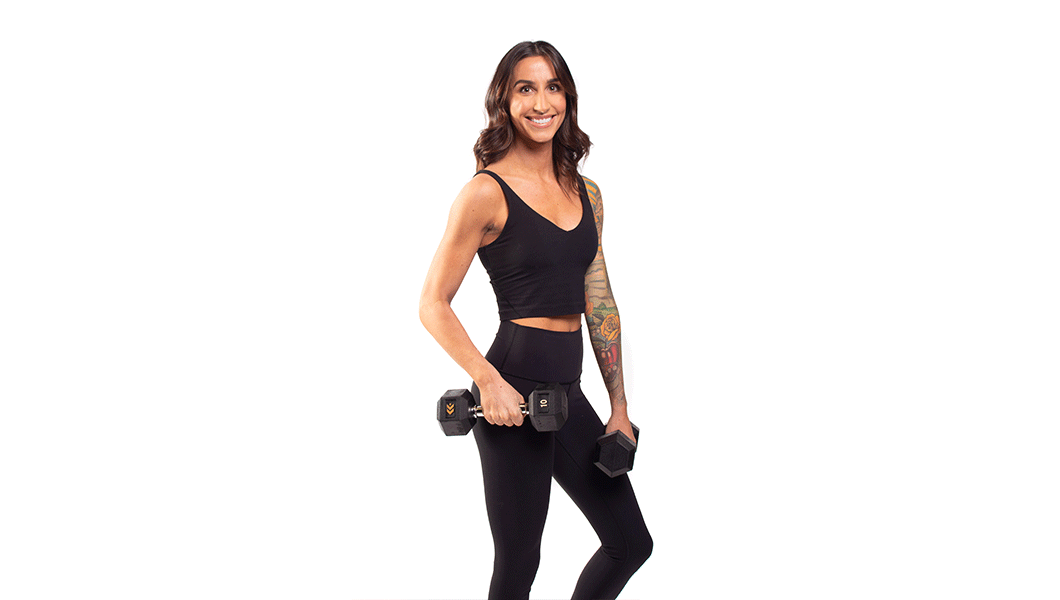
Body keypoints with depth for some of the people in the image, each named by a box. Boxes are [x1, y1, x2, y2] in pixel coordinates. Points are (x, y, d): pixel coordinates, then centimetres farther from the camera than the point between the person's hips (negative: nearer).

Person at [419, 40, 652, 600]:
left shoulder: (585, 193, 11)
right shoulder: (486, 193, -9)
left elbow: (599, 302, 15)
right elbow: (433, 305, -10)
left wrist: (619, 405, 13)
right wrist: (489, 382, -21)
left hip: (567, 389, 7)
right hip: (514, 389, -7)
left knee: (630, 542, 13)